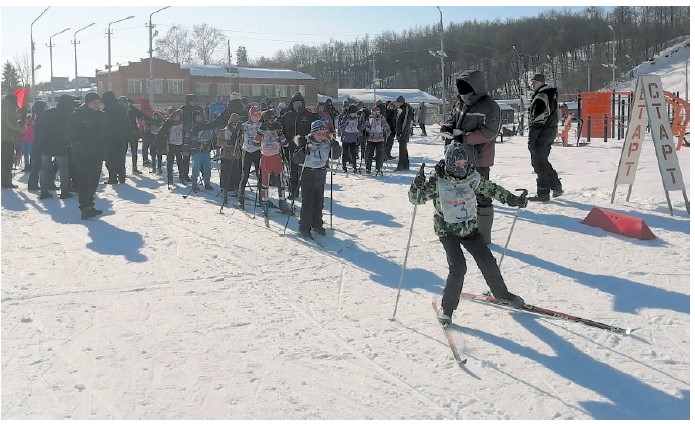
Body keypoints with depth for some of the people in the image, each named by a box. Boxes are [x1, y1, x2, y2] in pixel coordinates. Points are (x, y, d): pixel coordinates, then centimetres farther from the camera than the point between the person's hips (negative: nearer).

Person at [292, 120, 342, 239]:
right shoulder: (306, 142, -15)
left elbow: (335, 155, -5)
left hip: (321, 177, 5)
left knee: (319, 203, 14)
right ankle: (304, 228, 8)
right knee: (308, 204, -4)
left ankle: (317, 225, 31)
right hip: (308, 177, -5)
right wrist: (305, 150, -35)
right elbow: (296, 159, -19)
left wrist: (333, 142, -16)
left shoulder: (327, 142, -1)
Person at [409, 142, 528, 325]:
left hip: (470, 228, 4)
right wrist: (417, 186, -36)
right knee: (458, 268, -18)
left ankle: (501, 293, 34)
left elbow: (491, 189, 10)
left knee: (488, 262, 8)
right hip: (448, 231, -4)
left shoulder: (473, 178, -6)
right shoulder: (437, 183, -17)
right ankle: (447, 308, -2)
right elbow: (416, 199, -15)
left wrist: (512, 199, 6)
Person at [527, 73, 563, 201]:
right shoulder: (551, 94, 16)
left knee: (539, 163, -4)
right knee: (543, 161, 19)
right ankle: (556, 187, 21)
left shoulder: (540, 97, -16)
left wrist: (531, 138, -22)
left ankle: (543, 193, 0)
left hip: (541, 133, -10)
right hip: (551, 131, 10)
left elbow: (537, 120, -22)